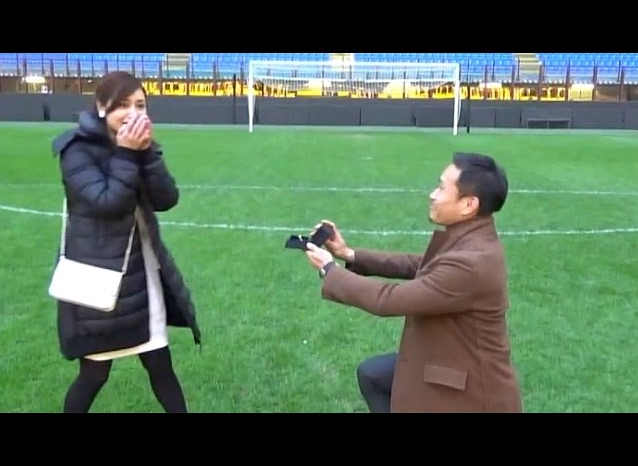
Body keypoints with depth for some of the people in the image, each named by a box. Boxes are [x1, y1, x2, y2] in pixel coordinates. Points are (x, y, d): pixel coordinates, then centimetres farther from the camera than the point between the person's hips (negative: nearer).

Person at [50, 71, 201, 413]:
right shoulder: (78, 149, -13)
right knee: (95, 372, 8)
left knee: (160, 364, 11)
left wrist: (146, 152, -17)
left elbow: (167, 200, -7)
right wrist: (125, 155, -22)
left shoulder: (137, 146, 4)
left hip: (141, 272, 5)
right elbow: (107, 202, -25)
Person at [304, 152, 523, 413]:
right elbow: (417, 265, 9)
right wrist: (350, 255, 4)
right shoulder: (468, 238, -4)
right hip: (450, 361, 9)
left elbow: (389, 300, -30)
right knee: (370, 374, 19)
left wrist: (329, 270, -16)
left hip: (471, 390, -9)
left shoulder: (472, 263, -34)